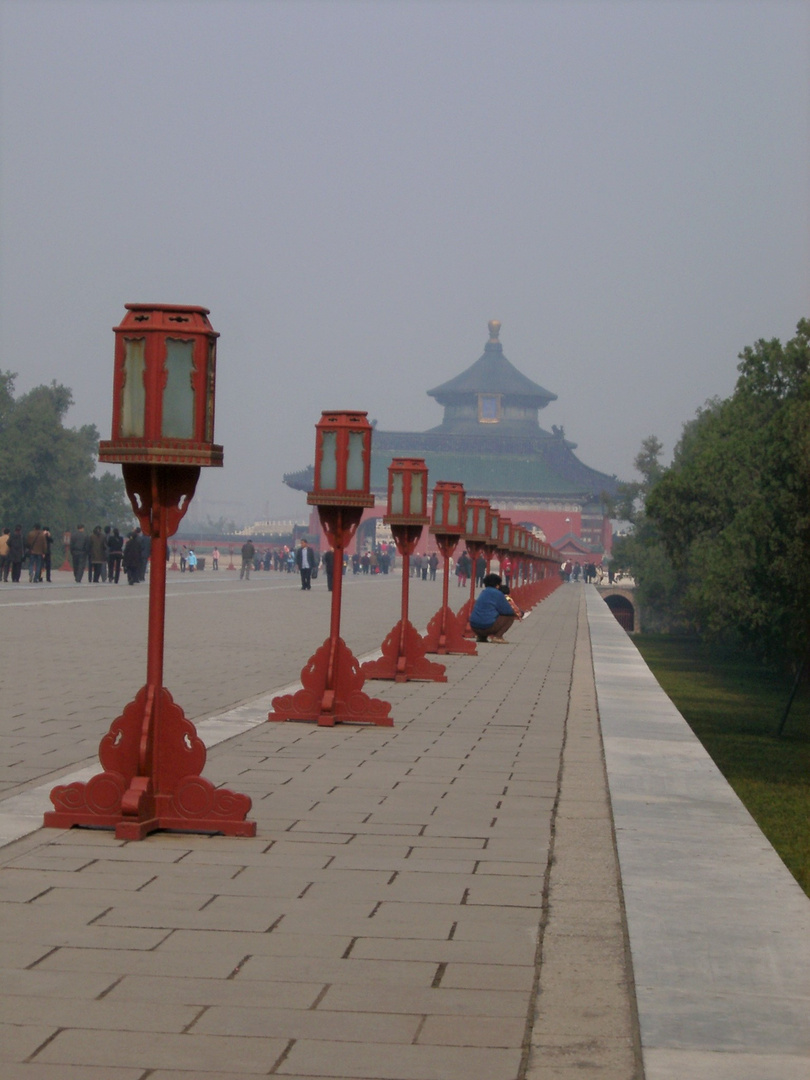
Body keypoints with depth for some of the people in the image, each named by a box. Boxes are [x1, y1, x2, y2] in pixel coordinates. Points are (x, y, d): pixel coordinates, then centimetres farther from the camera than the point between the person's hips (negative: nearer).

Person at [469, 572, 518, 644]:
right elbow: (507, 610, -5)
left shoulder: (483, 592, 16)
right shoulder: (497, 594, -7)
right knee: (510, 617, 6)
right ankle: (496, 636, -8)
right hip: (487, 626, -8)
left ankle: (481, 637, 17)